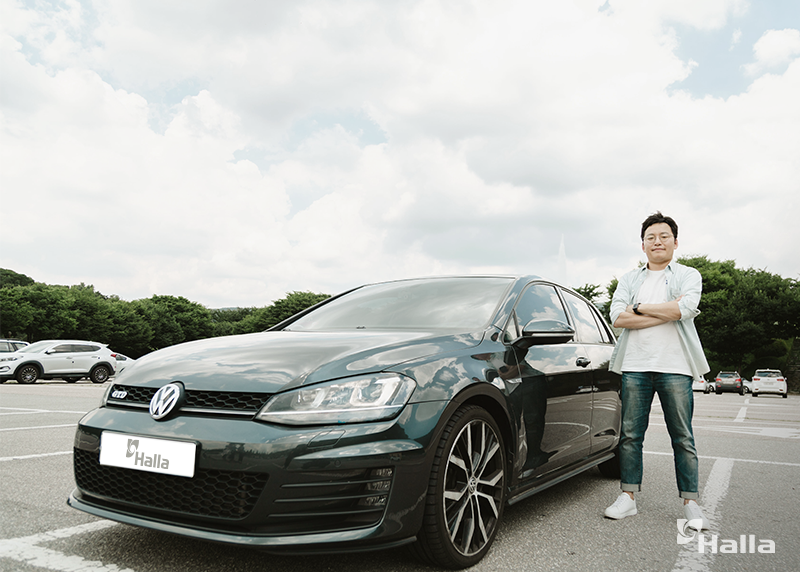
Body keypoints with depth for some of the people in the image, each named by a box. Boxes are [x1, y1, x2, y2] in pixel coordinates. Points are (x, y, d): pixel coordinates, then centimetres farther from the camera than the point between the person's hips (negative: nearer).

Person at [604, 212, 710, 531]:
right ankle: (628, 498, 13)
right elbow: (617, 317, -3)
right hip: (635, 366, 2)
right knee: (630, 434, 4)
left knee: (683, 438, 3)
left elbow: (684, 308, -14)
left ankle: (691, 504, 12)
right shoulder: (630, 279, 14)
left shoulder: (689, 275, 8)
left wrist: (639, 307, -7)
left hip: (675, 367, -2)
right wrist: (667, 312, -9)